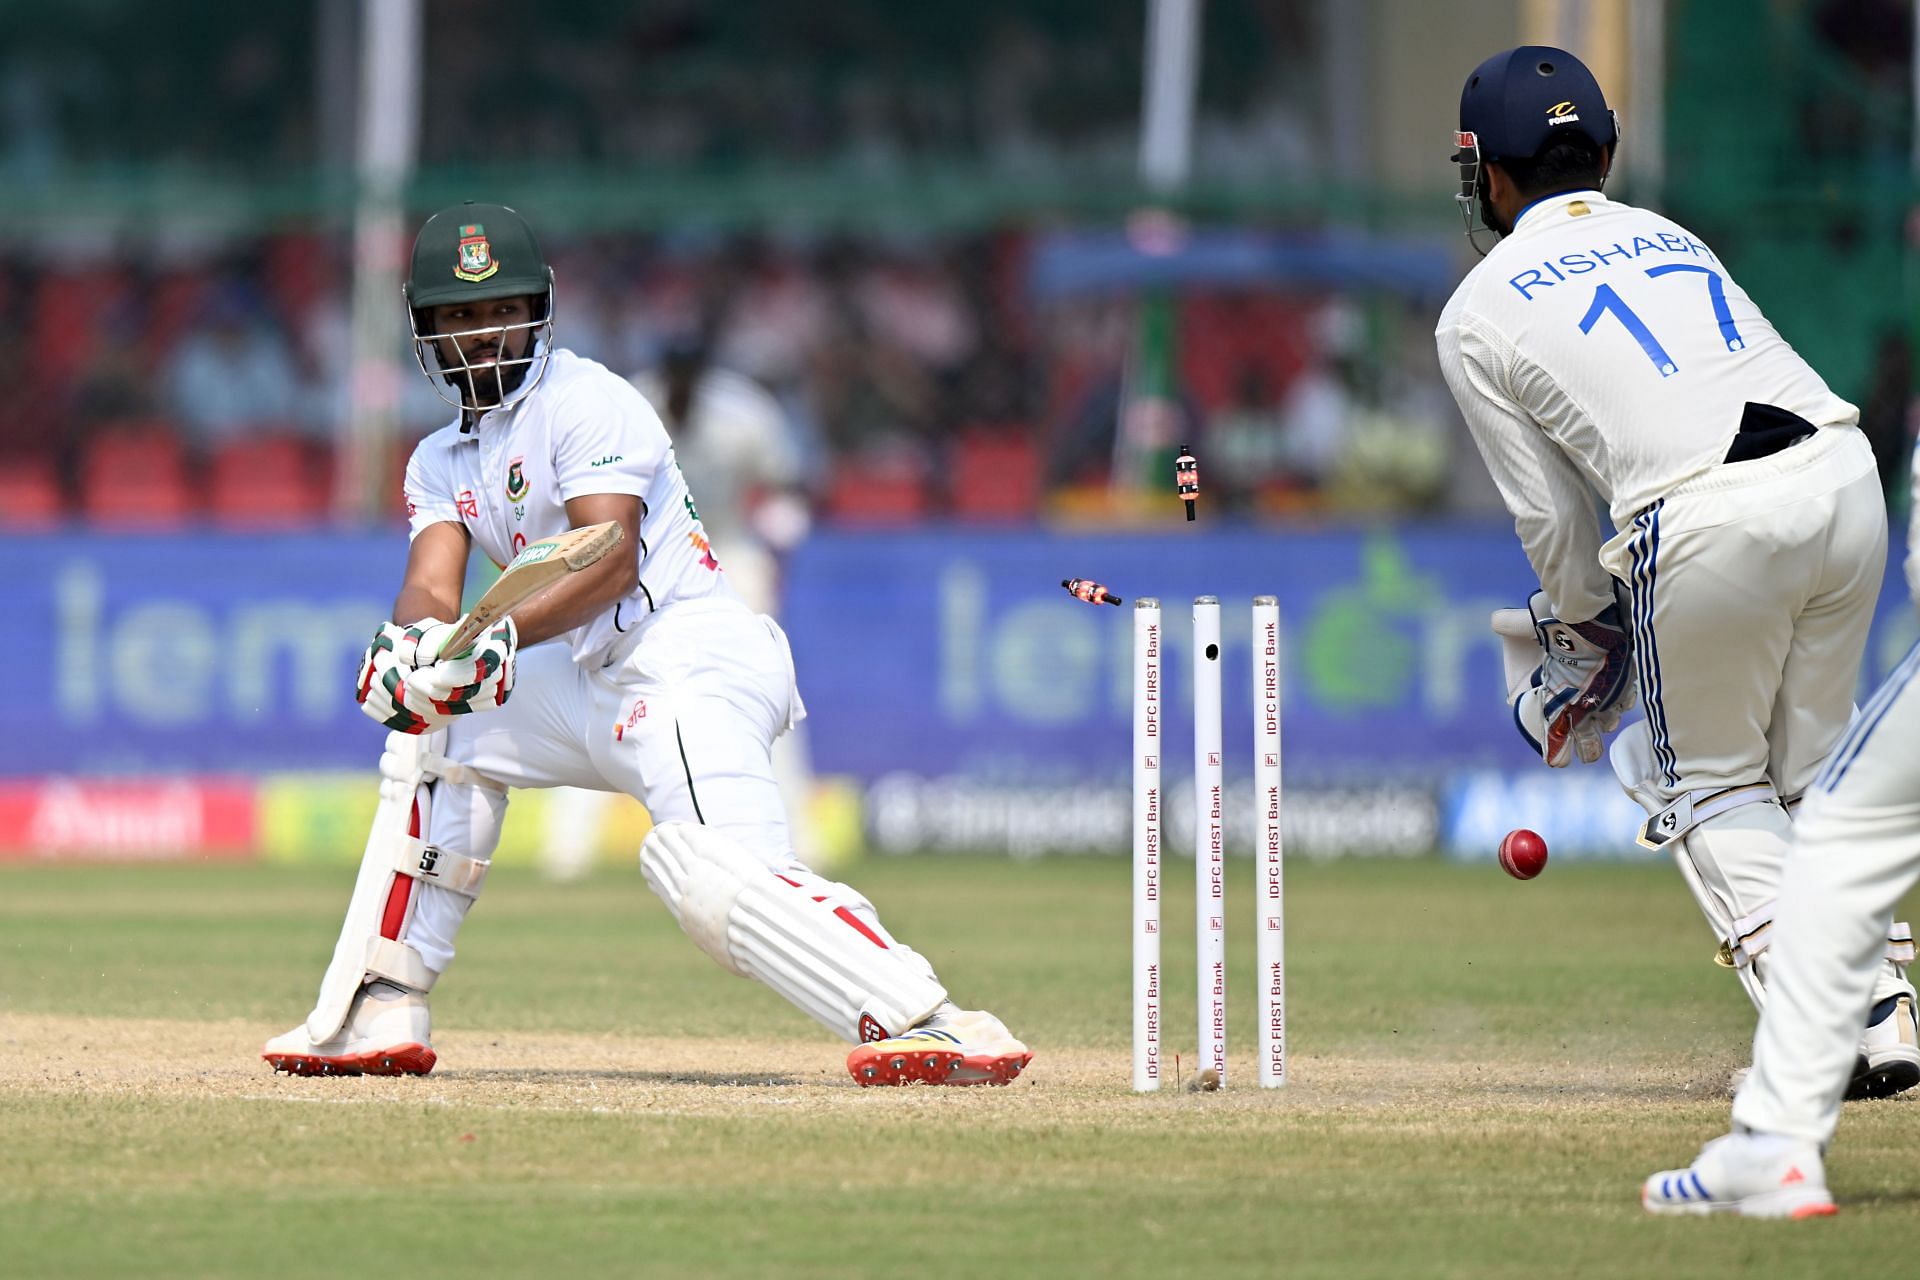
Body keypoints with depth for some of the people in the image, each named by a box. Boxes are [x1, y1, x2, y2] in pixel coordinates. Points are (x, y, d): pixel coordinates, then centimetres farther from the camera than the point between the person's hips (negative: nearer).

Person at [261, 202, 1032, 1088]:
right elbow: (432, 587, 1)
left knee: (711, 872, -31)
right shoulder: (442, 460, 18)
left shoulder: (584, 402, -6)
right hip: (598, 679, 9)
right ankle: (380, 1019, 15)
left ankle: (934, 1024, -45)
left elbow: (612, 560, -19)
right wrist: (412, 644, -23)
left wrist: (505, 637, -33)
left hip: (694, 657, -9)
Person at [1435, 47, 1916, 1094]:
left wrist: (1579, 641, 30)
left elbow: (1552, 517, 12)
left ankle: (1816, 1016, 0)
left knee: (1708, 781, 16)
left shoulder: (1478, 314, 12)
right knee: (1814, 764, 23)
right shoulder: (1670, 238, 28)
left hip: (1709, 520, -5)